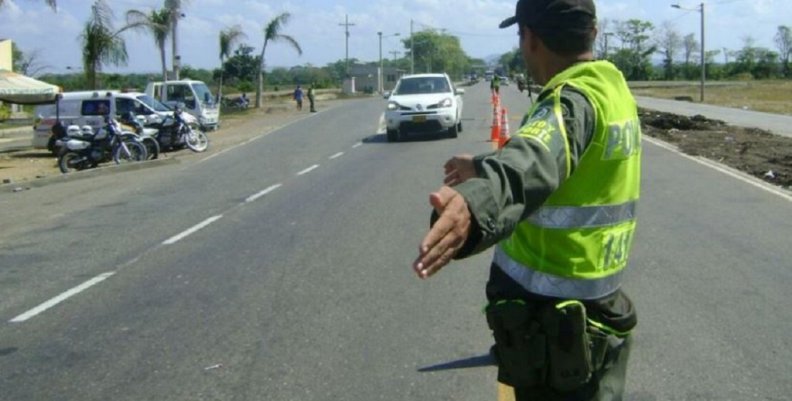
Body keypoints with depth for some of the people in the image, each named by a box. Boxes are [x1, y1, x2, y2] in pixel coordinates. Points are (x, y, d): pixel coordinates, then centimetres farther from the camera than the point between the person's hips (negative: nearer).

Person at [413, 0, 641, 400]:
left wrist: (475, 204, -66)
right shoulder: (613, 89, 7)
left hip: (552, 319, -9)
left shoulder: (573, 101, -24)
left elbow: (533, 161, -47)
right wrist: (483, 167, 34)